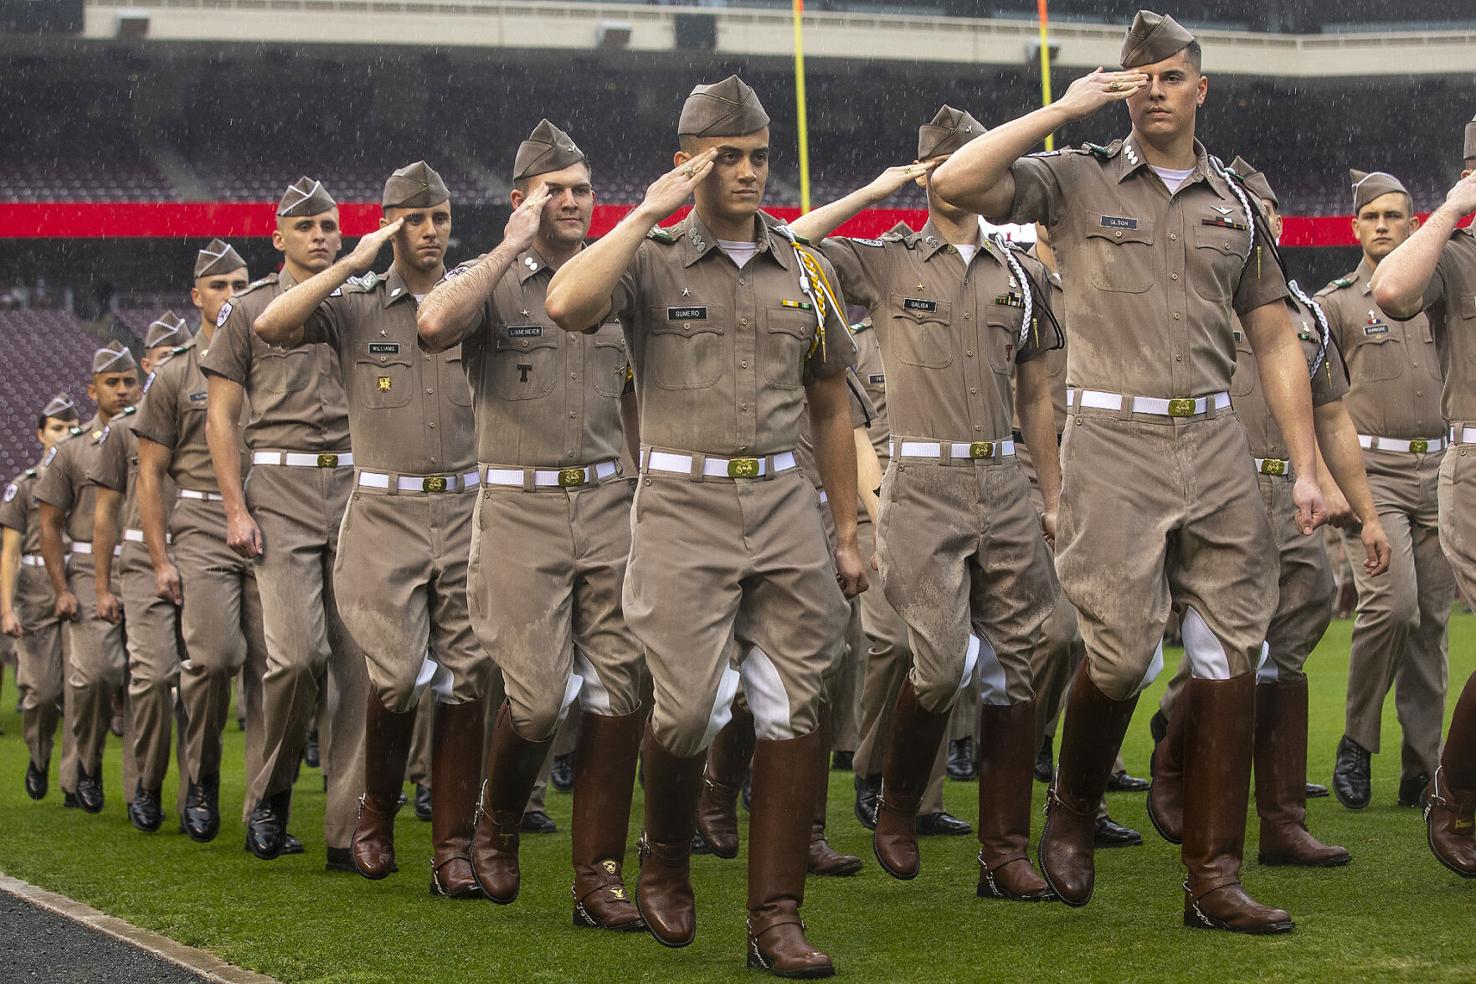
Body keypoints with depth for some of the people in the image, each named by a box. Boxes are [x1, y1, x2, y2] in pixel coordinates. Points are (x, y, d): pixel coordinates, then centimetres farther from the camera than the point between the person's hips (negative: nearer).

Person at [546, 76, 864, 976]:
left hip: (785, 505, 3)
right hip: (684, 505, -3)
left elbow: (830, 408, 19)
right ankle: (665, 860, 23)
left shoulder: (804, 271, 12)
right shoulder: (650, 260, 1)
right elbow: (566, 305, -21)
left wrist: (849, 533, 16)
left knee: (795, 708, -2)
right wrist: (647, 216, -16)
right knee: (689, 709, -7)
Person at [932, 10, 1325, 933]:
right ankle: (1072, 813, 22)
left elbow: (1277, 343, 14)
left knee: (1229, 658, 0)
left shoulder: (1236, 205, 13)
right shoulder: (1079, 180, 3)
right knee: (1122, 652, -7)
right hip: (1115, 441, -3)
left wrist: (1306, 466, 7)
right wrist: (1064, 110, -9)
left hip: (1216, 442, 4)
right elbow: (957, 181, -13)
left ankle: (1215, 879, 5)